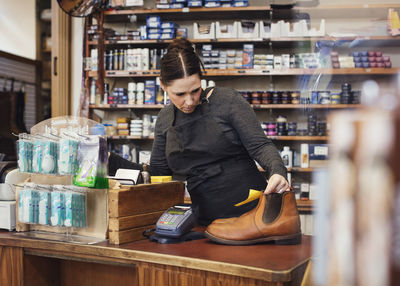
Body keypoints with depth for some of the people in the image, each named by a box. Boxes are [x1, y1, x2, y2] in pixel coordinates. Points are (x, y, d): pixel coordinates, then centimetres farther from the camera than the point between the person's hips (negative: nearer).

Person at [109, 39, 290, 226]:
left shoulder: (227, 100, -4)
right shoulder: (165, 119, 10)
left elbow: (260, 145, -6)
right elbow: (157, 173, 14)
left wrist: (277, 172, -27)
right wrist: (110, 161, 7)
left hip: (253, 209, -5)